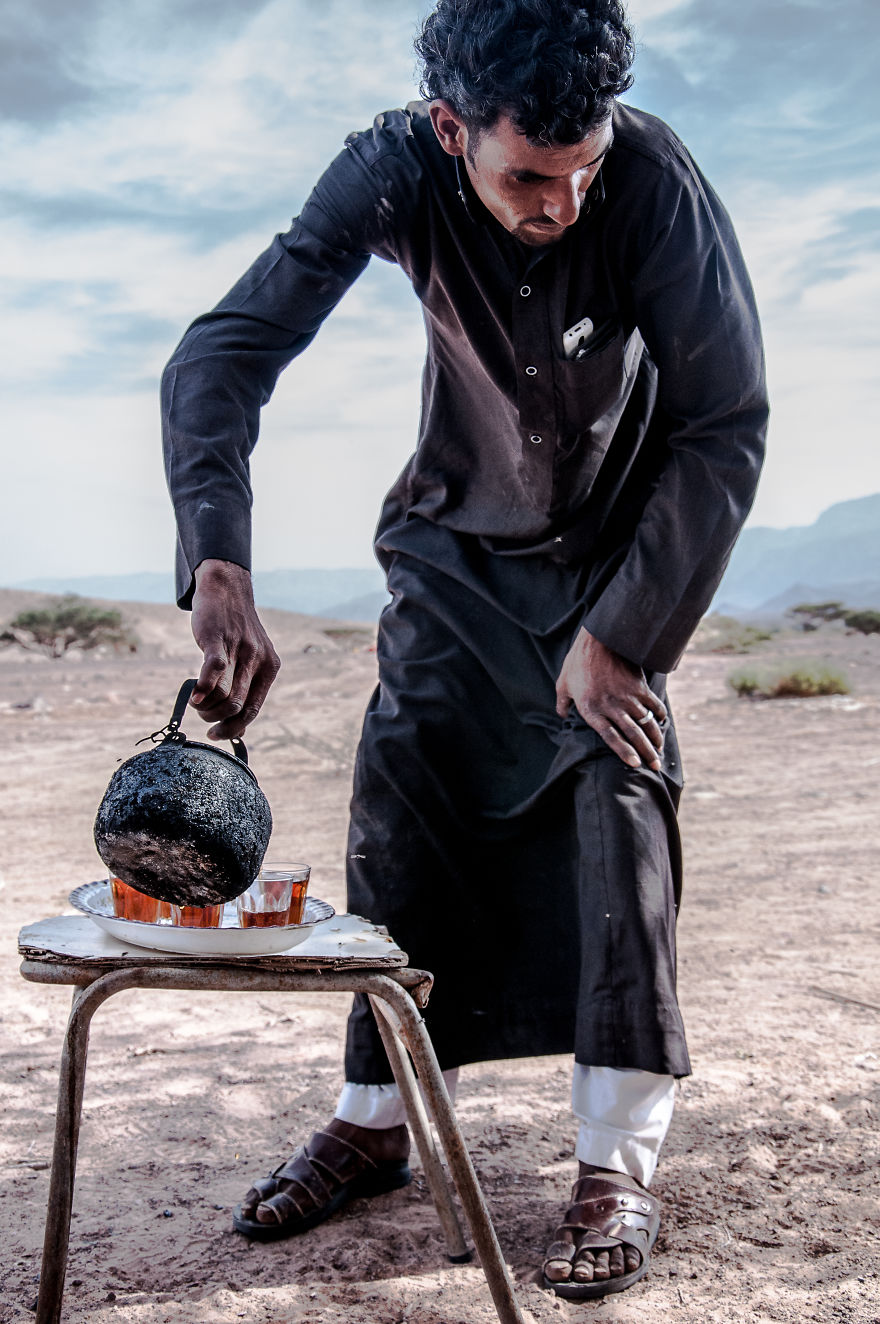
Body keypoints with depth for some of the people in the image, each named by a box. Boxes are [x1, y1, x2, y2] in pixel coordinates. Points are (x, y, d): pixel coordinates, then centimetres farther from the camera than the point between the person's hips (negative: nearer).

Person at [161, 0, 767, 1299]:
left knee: (616, 790, -17)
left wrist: (618, 637, -25)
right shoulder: (393, 176, -25)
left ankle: (620, 1157, -8)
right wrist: (220, 570, -44)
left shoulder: (653, 179, -30)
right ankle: (376, 1119, 10)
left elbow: (727, 426, -24)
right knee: (402, 791, -5)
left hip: (621, 539, -2)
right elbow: (218, 353, -29)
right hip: (459, 538, 2)